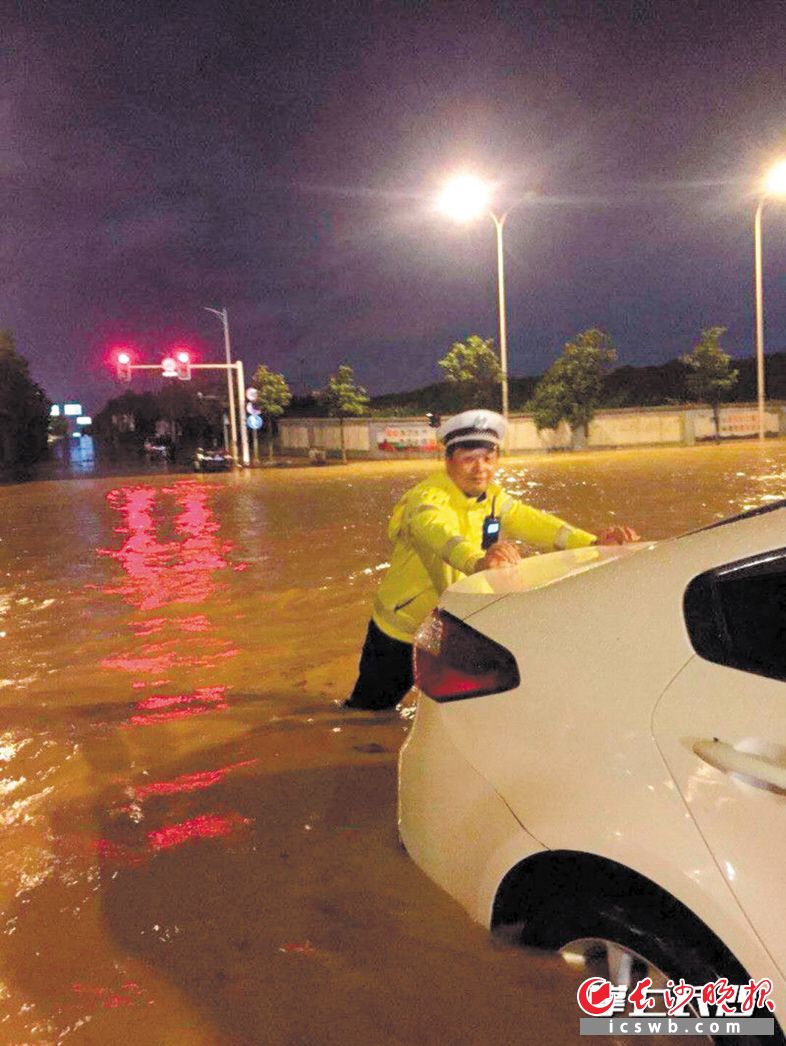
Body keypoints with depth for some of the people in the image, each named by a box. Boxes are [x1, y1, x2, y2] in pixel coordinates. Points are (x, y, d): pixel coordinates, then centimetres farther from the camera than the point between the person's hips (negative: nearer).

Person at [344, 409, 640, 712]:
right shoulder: (427, 499, -28)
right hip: (400, 634, -5)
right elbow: (439, 534, -49)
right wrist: (478, 562, -71)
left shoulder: (492, 497, -2)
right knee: (368, 709, 11)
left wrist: (592, 542, -30)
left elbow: (531, 521, -13)